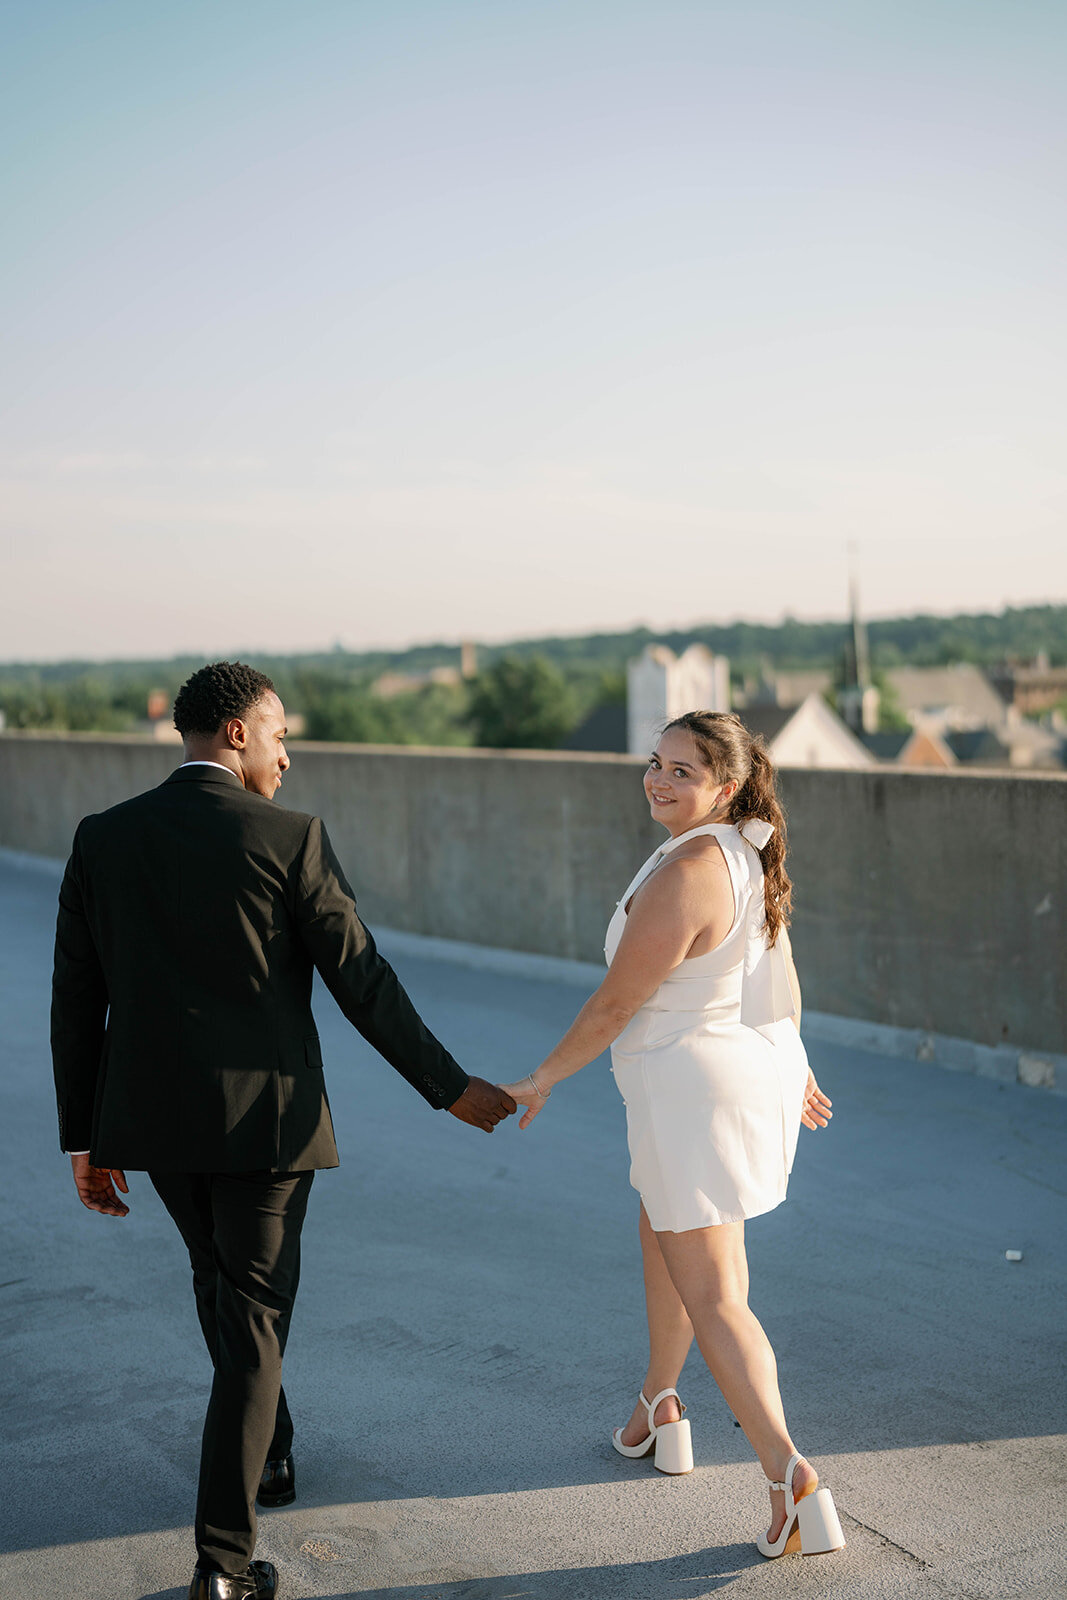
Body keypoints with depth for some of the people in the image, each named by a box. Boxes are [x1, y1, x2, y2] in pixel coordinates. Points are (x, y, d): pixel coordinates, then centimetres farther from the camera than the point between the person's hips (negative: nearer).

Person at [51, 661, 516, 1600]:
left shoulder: (102, 840, -1)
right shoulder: (290, 840, -13)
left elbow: (76, 1003, 1)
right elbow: (363, 983, -10)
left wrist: (84, 1140, 9)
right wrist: (452, 1089, 1)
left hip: (154, 1117, 5)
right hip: (264, 1119, -5)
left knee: (223, 1277, 27)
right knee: (254, 1320, 5)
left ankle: (268, 1452, 46)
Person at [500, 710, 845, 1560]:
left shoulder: (684, 873, -26)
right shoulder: (749, 854, 3)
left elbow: (615, 1003, -19)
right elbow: (780, 975, 14)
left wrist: (544, 1076, -6)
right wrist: (791, 1066, 27)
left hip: (697, 1090, -10)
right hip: (760, 1072, 10)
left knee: (712, 1299, -3)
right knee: (661, 1237, 28)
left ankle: (794, 1480, -10)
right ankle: (659, 1411, 44)